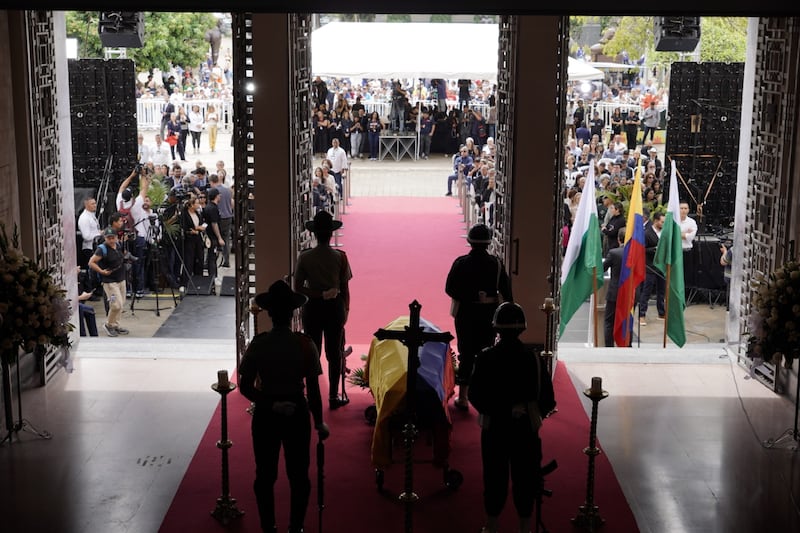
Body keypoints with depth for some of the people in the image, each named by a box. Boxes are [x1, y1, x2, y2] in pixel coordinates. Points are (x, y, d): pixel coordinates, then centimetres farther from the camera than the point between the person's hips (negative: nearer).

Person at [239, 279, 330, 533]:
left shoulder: (258, 344, -12)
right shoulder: (305, 344, -14)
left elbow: (245, 386, -12)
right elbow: (313, 390, -11)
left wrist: (269, 403, -5)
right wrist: (319, 423, -2)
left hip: (265, 415, 1)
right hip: (297, 415, -1)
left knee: (265, 475, 15)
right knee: (298, 475, 15)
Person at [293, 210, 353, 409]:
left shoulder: (305, 257, -10)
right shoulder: (339, 257, -10)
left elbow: (298, 288, -8)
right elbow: (345, 288, -4)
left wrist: (316, 293, -1)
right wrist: (345, 309, 7)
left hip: (312, 308, 0)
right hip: (335, 308, 0)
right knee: (334, 354, 10)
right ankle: (334, 397, 16)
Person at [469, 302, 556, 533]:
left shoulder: (485, 358, -11)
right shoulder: (534, 358, -10)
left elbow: (475, 396, -8)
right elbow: (548, 399, -8)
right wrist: (537, 412, 12)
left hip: (493, 428, 0)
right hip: (526, 429, 0)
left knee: (494, 477, 11)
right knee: (524, 478, 11)